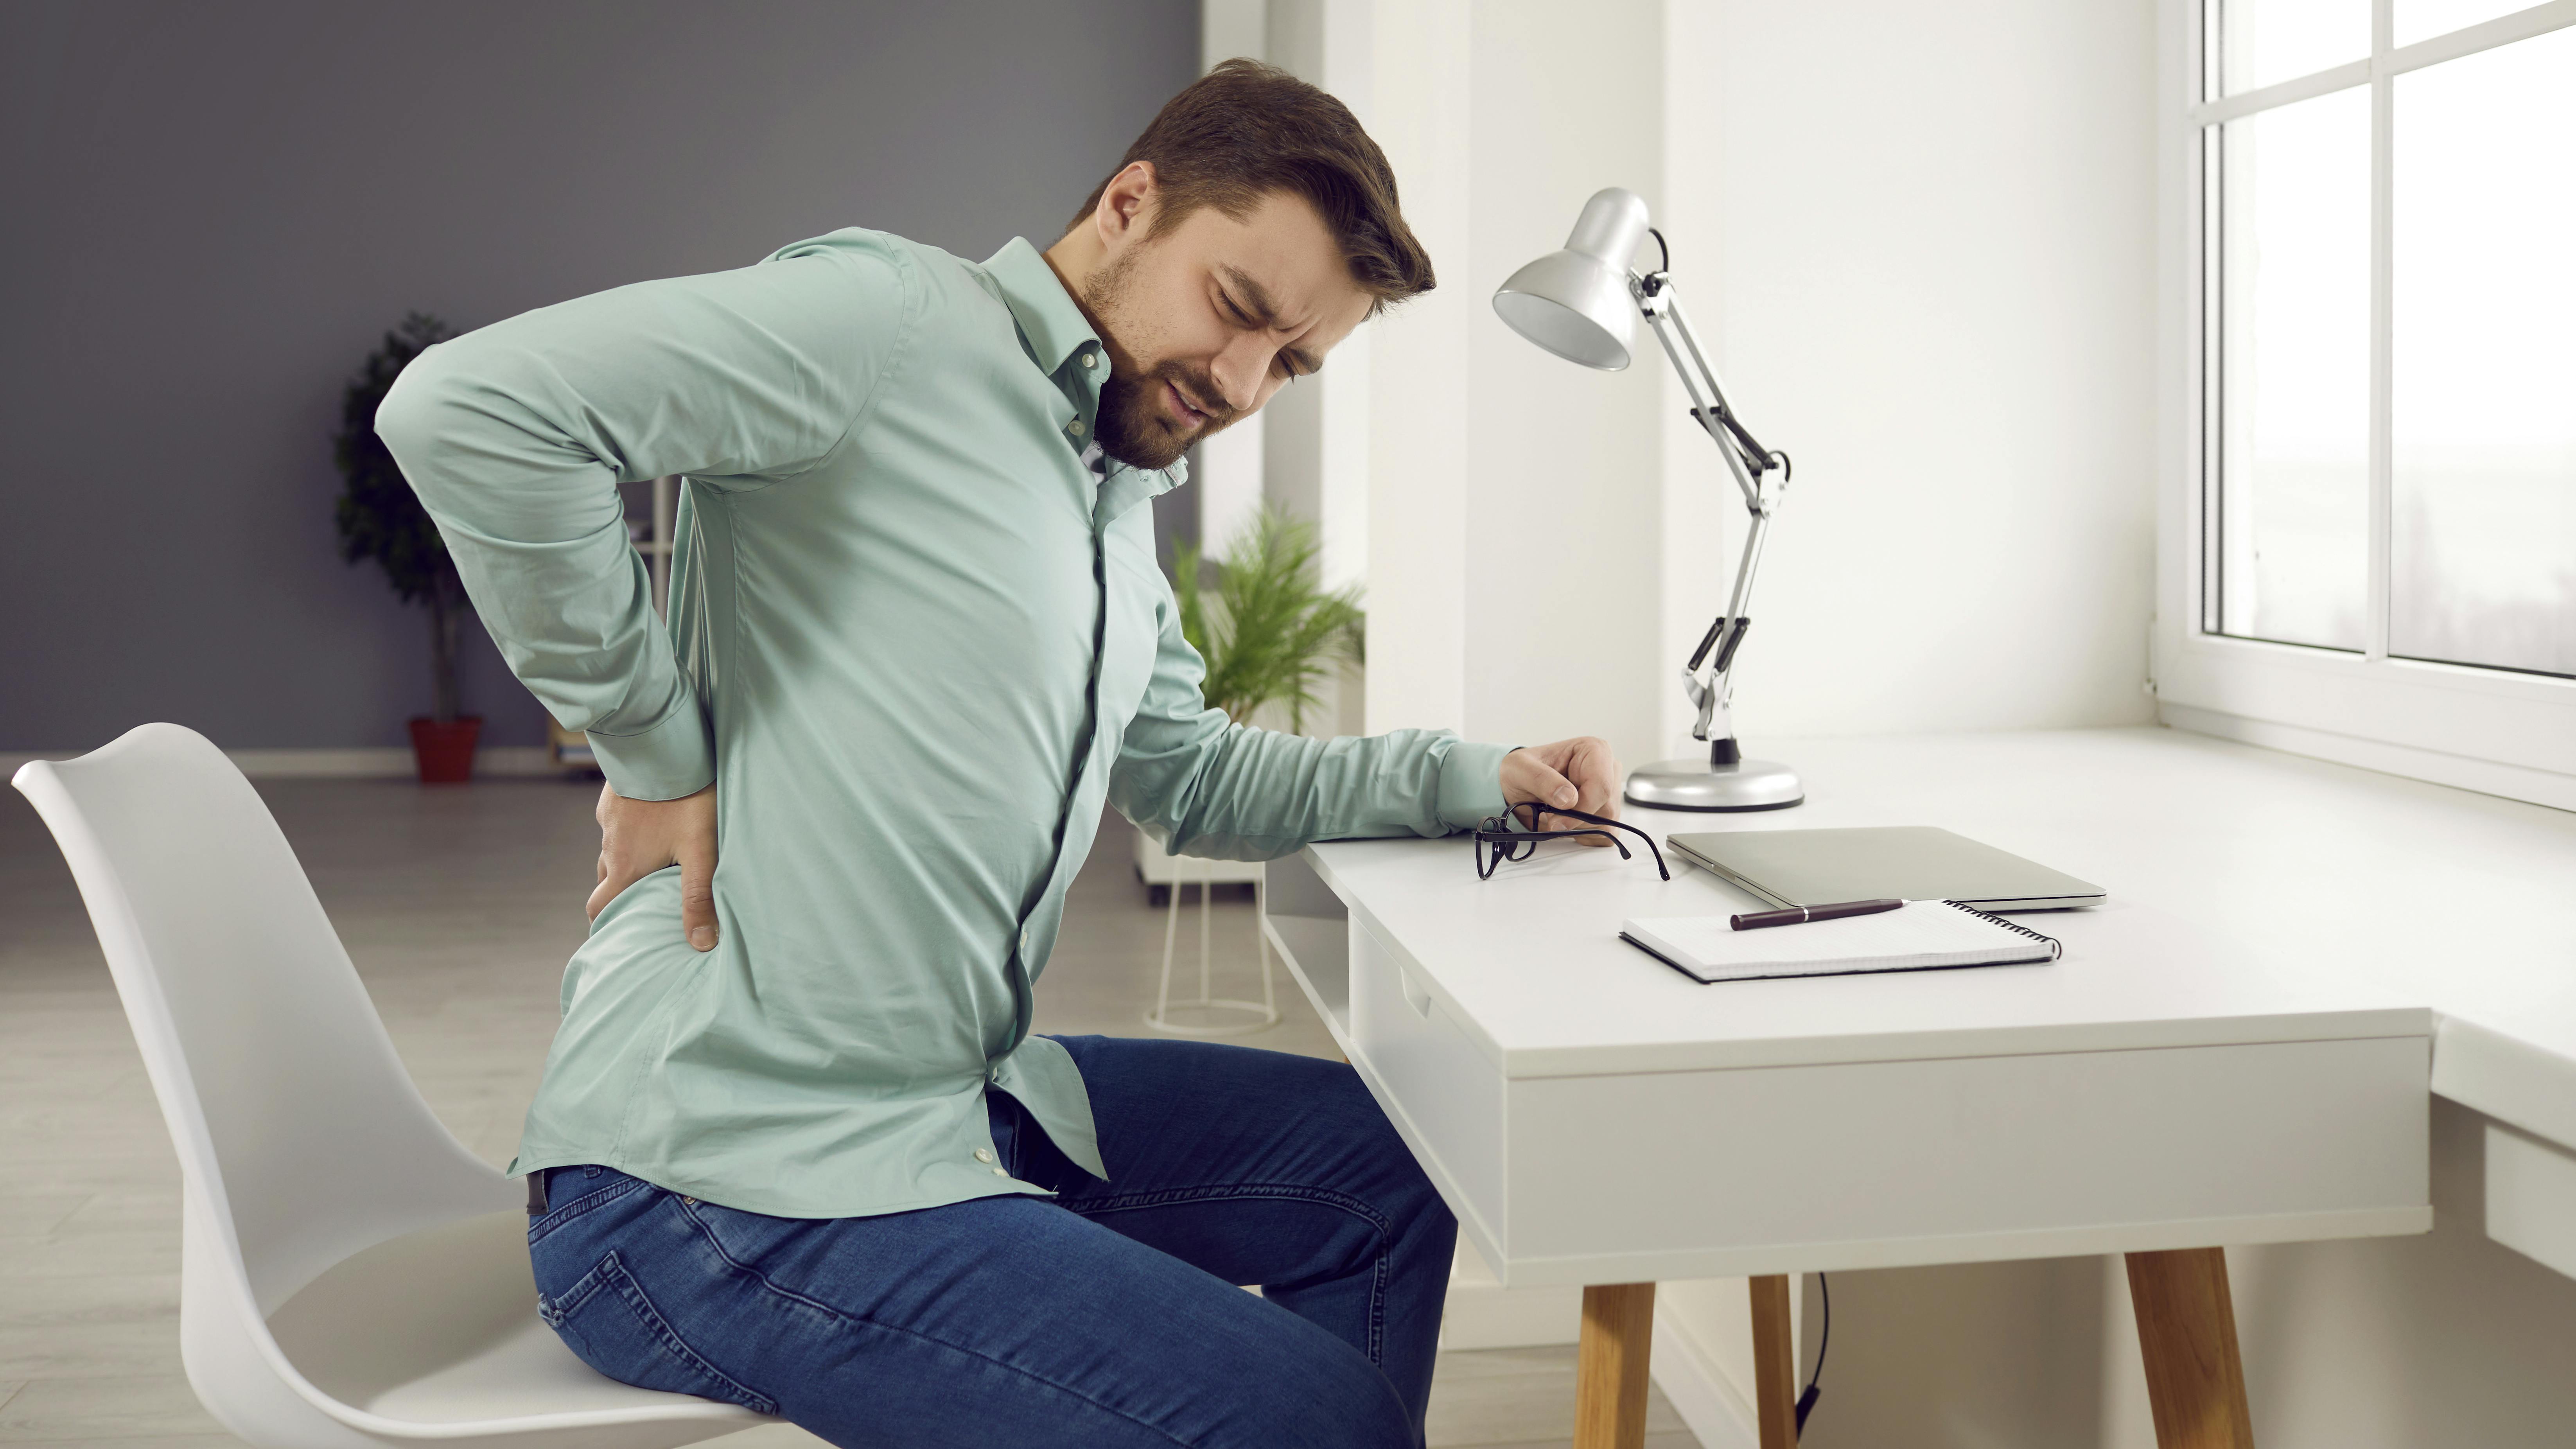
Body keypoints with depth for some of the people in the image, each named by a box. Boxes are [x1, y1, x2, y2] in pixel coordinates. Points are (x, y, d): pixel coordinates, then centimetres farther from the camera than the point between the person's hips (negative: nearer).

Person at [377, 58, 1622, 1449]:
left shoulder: (1118, 522, 16)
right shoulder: (891, 319, -14)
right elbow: (466, 404, -24)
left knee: (1392, 1164, 17)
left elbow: (1193, 775, 27)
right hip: (728, 1181, -10)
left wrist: (1472, 778, 15)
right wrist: (657, 747, -18)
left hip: (953, 1102, 10)